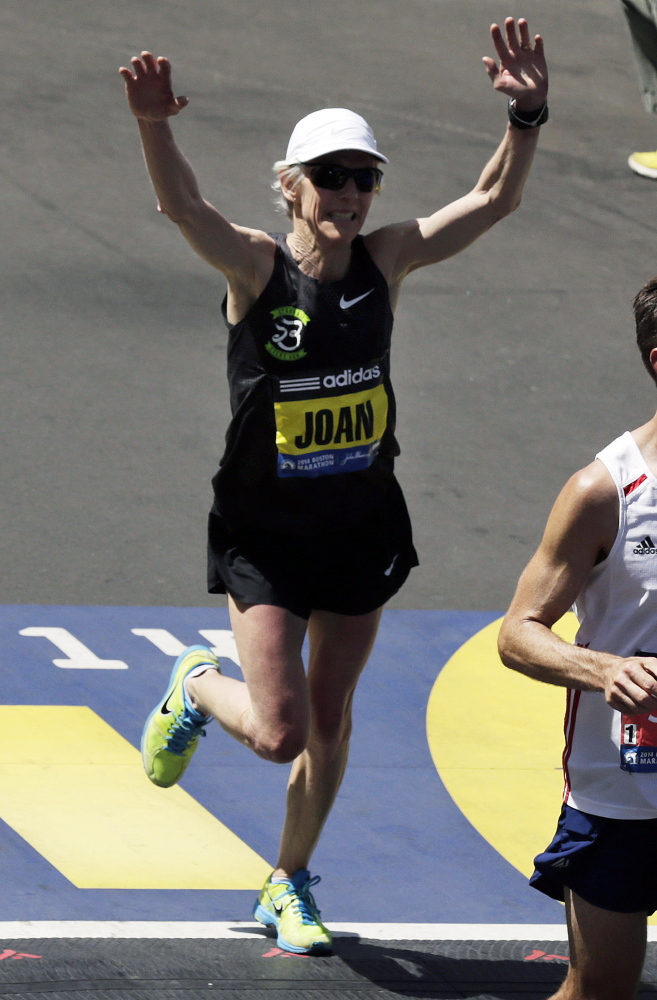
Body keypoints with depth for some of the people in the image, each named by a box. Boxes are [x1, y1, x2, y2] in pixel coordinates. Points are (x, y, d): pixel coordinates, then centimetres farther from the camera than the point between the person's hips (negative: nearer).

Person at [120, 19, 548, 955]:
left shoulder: (385, 259, -6)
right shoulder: (257, 266, -16)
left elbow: (494, 199, -10)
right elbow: (181, 204, -34)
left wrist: (528, 116, -27)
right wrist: (154, 127, -54)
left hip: (362, 525, 4)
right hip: (264, 533, -4)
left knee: (329, 722, 14)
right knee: (279, 732, -9)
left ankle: (290, 881, 35)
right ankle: (198, 687, 26)